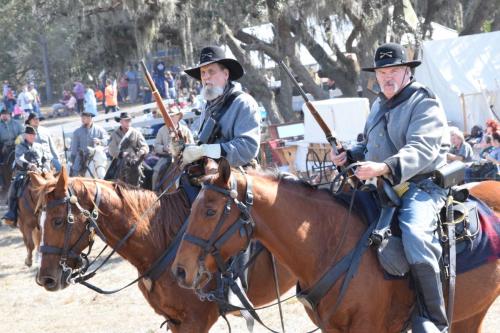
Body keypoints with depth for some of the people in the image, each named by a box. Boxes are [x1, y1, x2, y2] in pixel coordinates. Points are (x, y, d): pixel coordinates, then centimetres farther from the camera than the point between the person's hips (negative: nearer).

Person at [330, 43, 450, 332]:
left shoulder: (424, 103, -8)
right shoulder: (379, 106, 19)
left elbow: (421, 150, -23)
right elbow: (370, 147, 33)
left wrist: (384, 167, -38)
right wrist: (349, 156, 11)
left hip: (422, 185, -9)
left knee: (414, 231, -35)